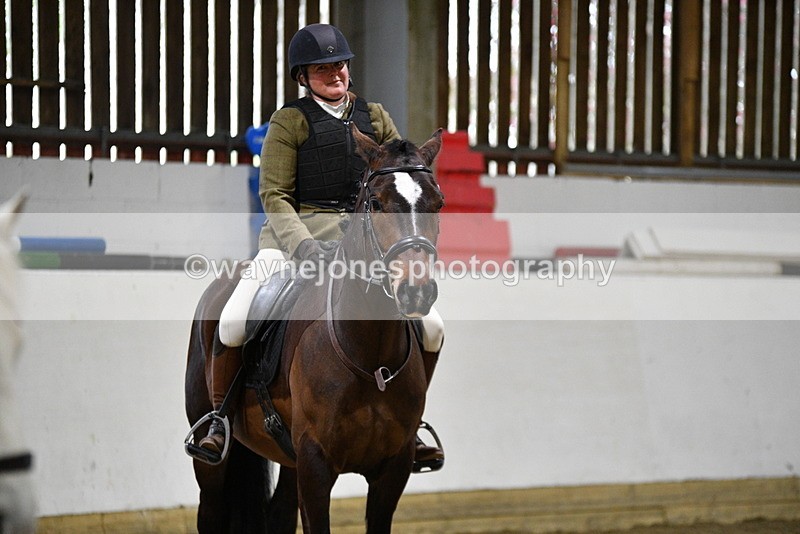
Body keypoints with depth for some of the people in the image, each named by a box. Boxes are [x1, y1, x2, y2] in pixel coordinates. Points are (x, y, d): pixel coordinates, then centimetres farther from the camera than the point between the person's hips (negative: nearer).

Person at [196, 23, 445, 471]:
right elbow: (273, 194, -5)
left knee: (431, 327, -10)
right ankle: (220, 418, 0)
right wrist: (305, 246, -21)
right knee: (233, 322, -24)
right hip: (295, 232, -3)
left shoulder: (375, 117, 14)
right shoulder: (290, 122, 2)